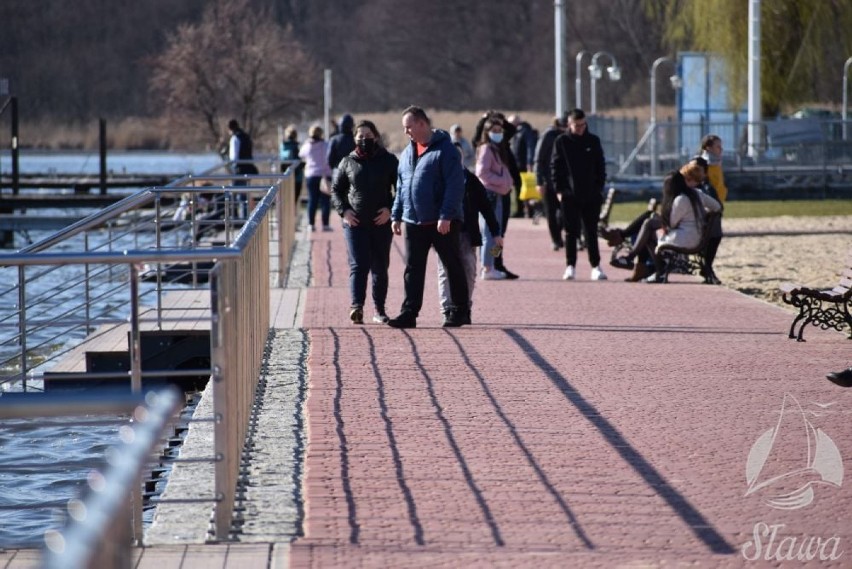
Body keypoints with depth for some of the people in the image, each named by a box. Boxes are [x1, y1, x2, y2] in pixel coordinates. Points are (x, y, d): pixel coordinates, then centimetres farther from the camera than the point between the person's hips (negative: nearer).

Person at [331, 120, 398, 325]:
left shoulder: (388, 161, 4)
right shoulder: (348, 162, 7)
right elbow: (336, 190, 13)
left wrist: (390, 209, -7)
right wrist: (344, 210, -2)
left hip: (381, 222, 0)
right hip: (355, 222, 0)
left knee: (380, 267, 7)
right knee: (358, 265, -12)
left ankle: (379, 309, 16)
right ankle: (356, 306, -24)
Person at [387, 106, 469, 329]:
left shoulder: (445, 150, -10)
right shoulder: (407, 153, 14)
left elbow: (455, 185, -16)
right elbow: (400, 187, 19)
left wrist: (446, 216, -21)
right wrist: (396, 215, 12)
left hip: (442, 223, -7)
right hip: (414, 222, 7)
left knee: (453, 267, 4)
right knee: (413, 269, 3)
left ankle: (459, 311, 12)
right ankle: (409, 312, 3)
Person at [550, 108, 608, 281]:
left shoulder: (593, 141, 6)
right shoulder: (561, 142, 0)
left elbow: (601, 165, 10)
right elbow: (555, 166, 0)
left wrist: (599, 187, 2)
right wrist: (559, 189, -7)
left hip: (591, 195, 2)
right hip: (570, 195, -1)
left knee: (591, 232, 6)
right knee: (571, 232, 3)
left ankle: (596, 266, 8)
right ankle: (570, 266, 7)